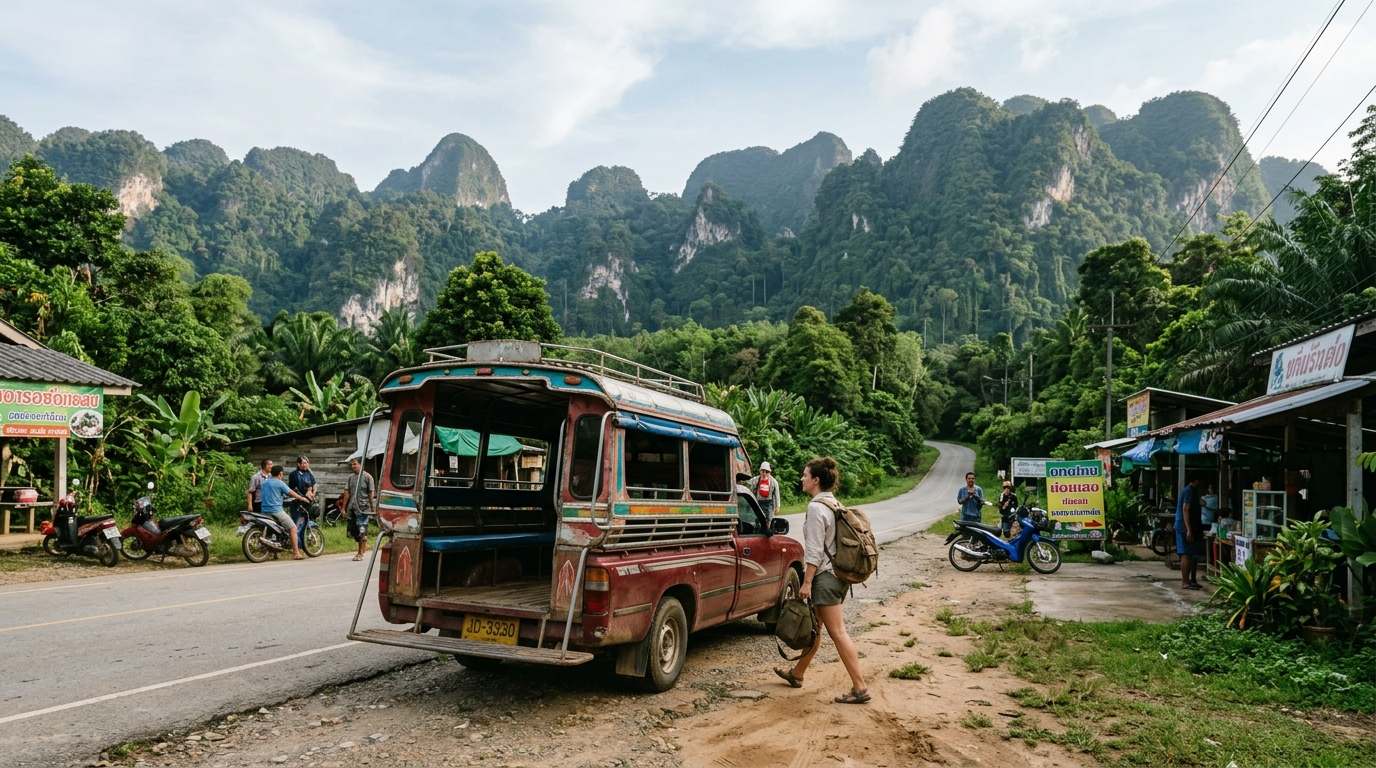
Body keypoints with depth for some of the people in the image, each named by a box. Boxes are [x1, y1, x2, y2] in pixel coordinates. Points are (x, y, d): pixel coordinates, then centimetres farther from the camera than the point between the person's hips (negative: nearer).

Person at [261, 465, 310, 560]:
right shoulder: (279, 483, -7)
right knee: (293, 528, -2)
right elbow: (291, 493, -4)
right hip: (276, 511, -8)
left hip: (264, 511, 8)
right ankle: (295, 553, -8)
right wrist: (302, 498, 11)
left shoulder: (264, 483, 15)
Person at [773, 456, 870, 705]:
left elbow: (814, 550, -19)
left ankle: (860, 688, -3)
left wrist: (807, 582, -16)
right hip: (840, 573, 10)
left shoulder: (816, 507, -16)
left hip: (825, 576, -10)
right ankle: (797, 674, 32)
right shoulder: (835, 504, 12)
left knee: (838, 633, -6)